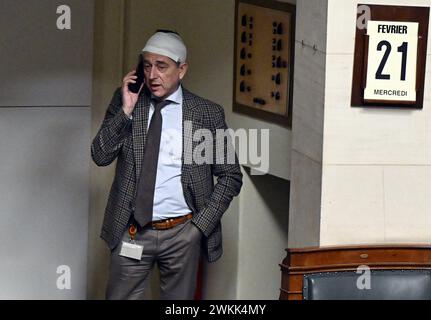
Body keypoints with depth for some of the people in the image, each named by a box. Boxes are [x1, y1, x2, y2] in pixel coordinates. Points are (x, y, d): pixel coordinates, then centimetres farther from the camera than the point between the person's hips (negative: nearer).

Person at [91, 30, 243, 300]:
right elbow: (100, 155, -4)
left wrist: (201, 224, -6)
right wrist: (126, 110, -14)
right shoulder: (125, 101, 3)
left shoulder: (208, 113, -1)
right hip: (132, 230, 1)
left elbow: (231, 176, 2)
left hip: (183, 233, -1)